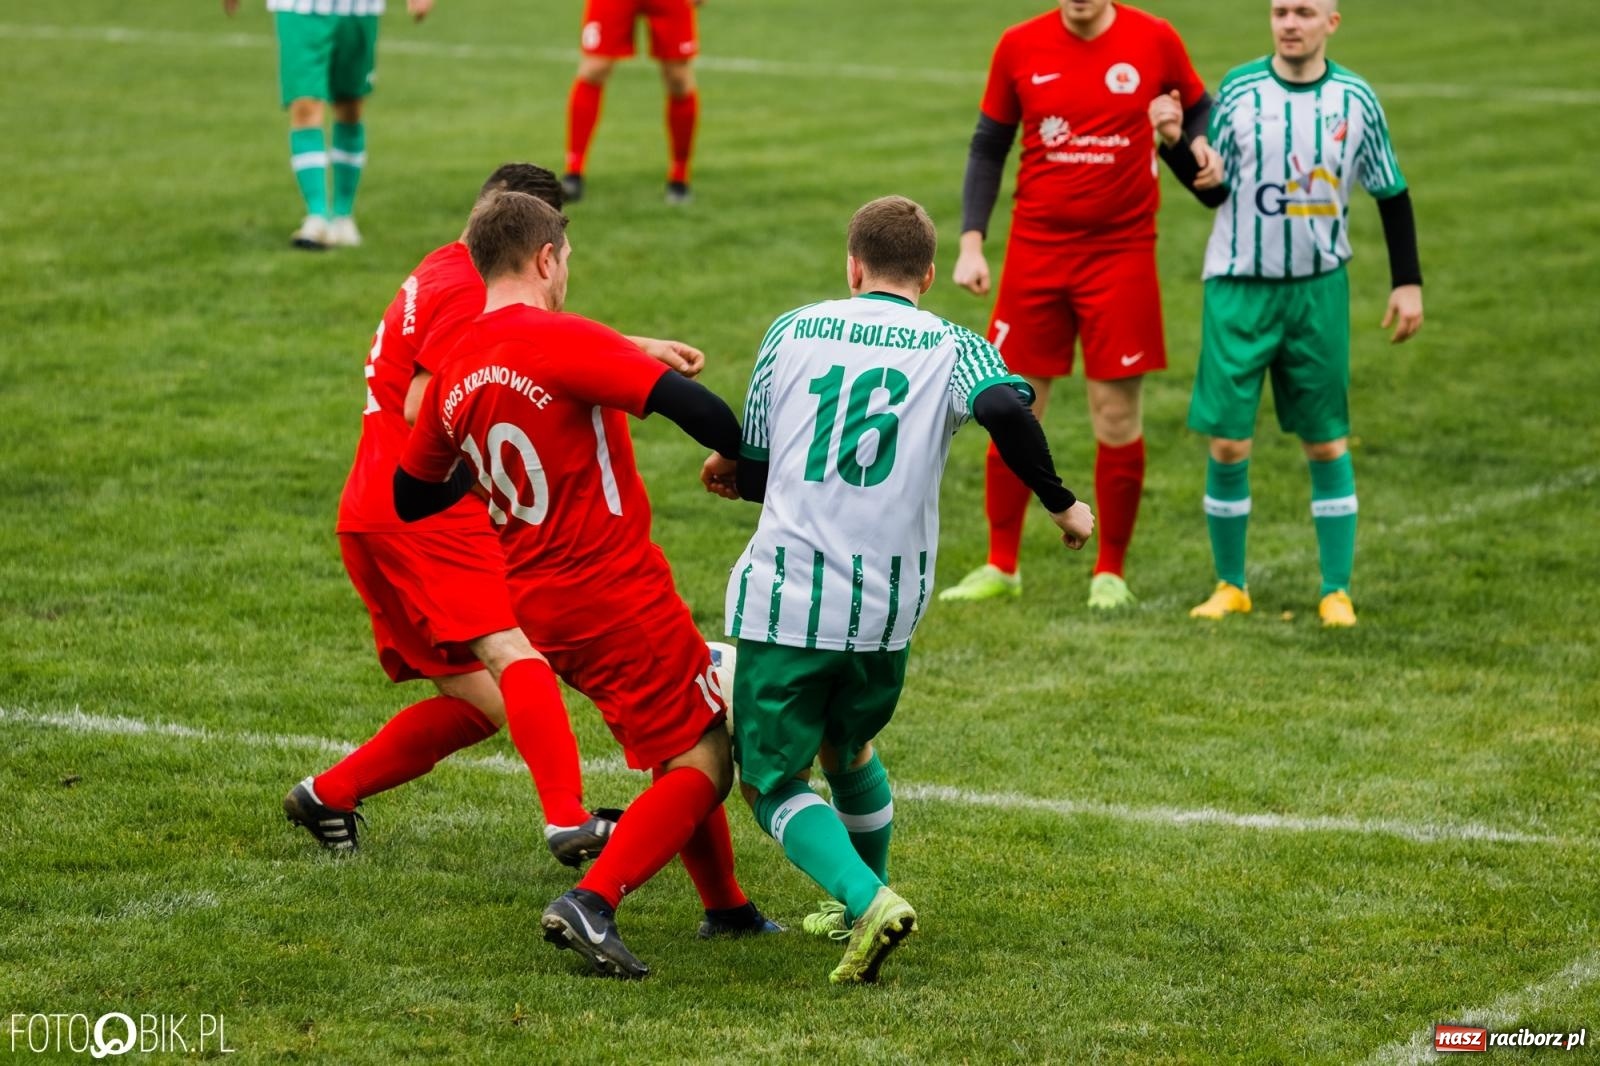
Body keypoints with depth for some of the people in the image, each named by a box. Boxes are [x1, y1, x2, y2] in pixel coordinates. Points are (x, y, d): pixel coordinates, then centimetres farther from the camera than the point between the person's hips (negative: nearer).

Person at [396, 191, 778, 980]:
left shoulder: (454, 374, 7)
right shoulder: (562, 340, -16)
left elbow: (412, 498, 17)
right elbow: (687, 404, -24)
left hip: (539, 606, 8)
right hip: (619, 592, -8)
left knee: (680, 748, 23)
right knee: (705, 761, -1)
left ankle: (726, 907, 29)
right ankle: (593, 901, -16)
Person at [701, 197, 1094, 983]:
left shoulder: (792, 331, 10)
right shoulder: (951, 348, 6)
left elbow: (753, 467, 14)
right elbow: (1006, 409, -17)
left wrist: (734, 478, 38)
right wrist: (1060, 503, -4)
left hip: (784, 592, -2)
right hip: (886, 608, 2)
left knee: (773, 780, 6)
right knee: (848, 747, 29)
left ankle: (867, 899, -17)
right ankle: (861, 902, 40)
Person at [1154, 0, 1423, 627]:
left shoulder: (1355, 100, 0)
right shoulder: (1239, 91, -3)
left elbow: (1392, 194, 9)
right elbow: (1215, 191, 2)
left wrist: (1408, 282, 5)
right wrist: (1176, 144, -15)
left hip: (1319, 290, 1)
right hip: (1238, 289, -1)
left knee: (1327, 442, 4)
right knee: (1228, 443, -2)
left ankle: (1337, 591, 12)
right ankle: (1230, 585, 14)